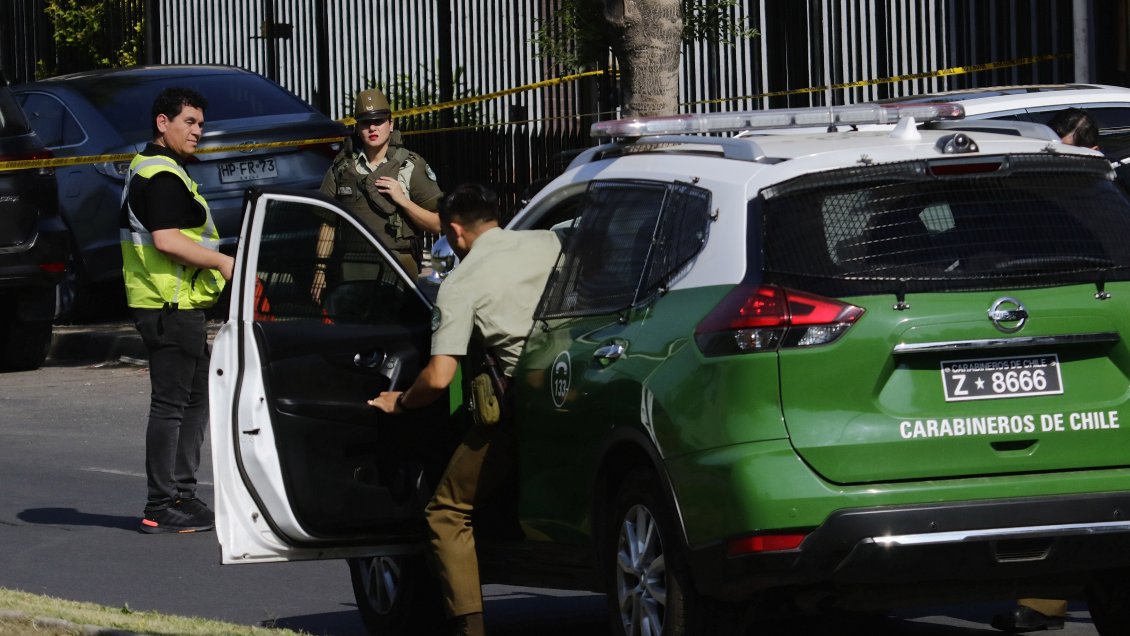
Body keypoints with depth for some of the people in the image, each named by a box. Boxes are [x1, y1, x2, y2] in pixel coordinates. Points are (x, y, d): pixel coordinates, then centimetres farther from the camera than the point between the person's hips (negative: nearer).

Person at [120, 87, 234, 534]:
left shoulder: (147, 170, 20)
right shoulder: (161, 175, -15)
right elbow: (165, 240, -24)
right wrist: (222, 262, -18)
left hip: (177, 304, 11)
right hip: (170, 305, -11)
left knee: (195, 399, 16)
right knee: (170, 404, -8)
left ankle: (182, 496, 21)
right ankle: (161, 509, -7)